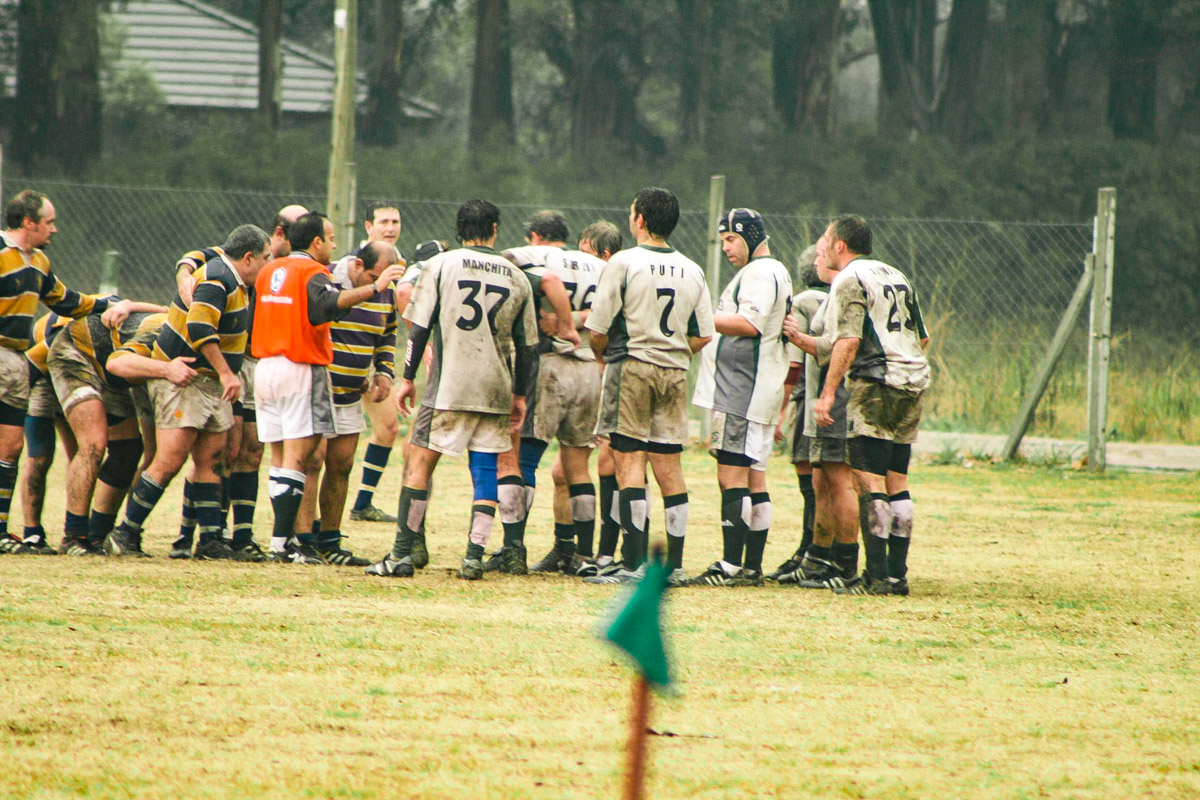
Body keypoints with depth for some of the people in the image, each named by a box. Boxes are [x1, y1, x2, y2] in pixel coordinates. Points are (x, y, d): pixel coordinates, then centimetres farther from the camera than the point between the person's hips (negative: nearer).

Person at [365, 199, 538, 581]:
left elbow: (419, 330, -3)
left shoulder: (440, 266, 1)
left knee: (420, 461, 2)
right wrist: (519, 395, 19)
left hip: (449, 385, -3)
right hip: (495, 390, 3)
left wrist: (408, 379, 4)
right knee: (485, 469, 7)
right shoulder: (516, 278, 9)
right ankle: (475, 556, 0)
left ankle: (405, 552, -1)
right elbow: (526, 346, 11)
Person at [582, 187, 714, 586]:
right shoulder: (692, 271, 8)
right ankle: (674, 564, 9)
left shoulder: (624, 263, -8)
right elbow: (703, 336, 9)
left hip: (631, 368, -5)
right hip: (675, 373, 5)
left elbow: (597, 330, -8)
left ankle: (636, 563, -10)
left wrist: (606, 357, 12)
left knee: (629, 462, -5)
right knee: (669, 466, 8)